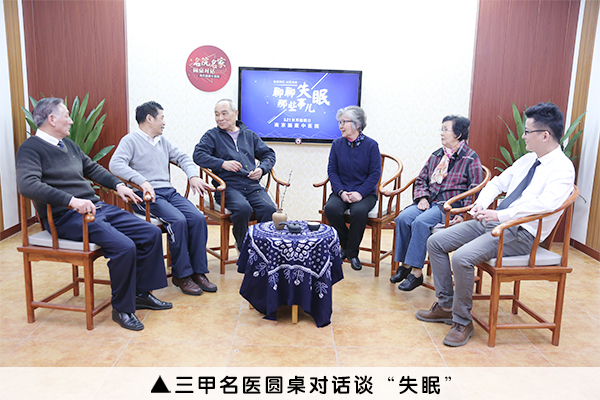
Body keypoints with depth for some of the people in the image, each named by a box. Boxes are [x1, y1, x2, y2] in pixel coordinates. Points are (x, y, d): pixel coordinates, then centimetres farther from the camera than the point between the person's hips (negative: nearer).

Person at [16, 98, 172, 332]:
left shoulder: (69, 144, 20)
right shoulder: (30, 149, -6)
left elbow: (92, 168, 33)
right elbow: (27, 185, -24)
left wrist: (118, 185, 18)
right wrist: (71, 200, -33)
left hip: (97, 207, 9)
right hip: (67, 217, -9)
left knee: (151, 233, -4)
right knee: (124, 247, -29)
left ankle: (142, 293, 10)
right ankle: (122, 309, -8)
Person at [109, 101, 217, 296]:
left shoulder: (162, 141, 23)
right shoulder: (130, 140, 1)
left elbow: (182, 157, 25)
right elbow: (115, 164, -15)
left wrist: (193, 176, 5)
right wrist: (142, 181, -28)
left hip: (169, 192, 7)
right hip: (146, 195, -6)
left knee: (198, 218, -18)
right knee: (178, 220, -29)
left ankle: (198, 271, -11)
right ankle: (181, 274, -15)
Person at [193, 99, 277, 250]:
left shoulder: (250, 135, 24)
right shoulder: (212, 135, 13)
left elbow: (269, 154, 26)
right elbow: (198, 155, -2)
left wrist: (261, 169, 5)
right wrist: (222, 164, -14)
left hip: (252, 186, 3)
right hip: (228, 186, -3)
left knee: (269, 209, -27)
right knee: (243, 208, -34)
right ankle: (243, 248, -12)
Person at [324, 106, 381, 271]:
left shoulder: (371, 145, -4)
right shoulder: (337, 144, 5)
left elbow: (375, 173, -5)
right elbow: (332, 170, 4)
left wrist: (360, 193, -18)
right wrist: (341, 191, -12)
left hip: (365, 193, -3)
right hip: (342, 191, 3)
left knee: (359, 211, -34)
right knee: (330, 208, -28)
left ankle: (352, 252, -9)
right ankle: (345, 246, -2)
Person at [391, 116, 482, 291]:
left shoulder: (471, 158, 1)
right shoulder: (436, 155, 20)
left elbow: (474, 190, -4)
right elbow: (421, 179, 22)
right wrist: (422, 197, 2)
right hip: (430, 202, 6)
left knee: (421, 222, -32)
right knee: (403, 218, -22)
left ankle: (416, 272, -25)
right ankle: (405, 265, -14)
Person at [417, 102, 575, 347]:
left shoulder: (562, 168, -11)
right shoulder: (528, 159, 16)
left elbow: (547, 203, -28)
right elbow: (498, 182, 22)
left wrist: (500, 215, -30)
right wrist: (481, 203, 1)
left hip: (520, 233, -9)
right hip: (493, 220, 9)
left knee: (462, 258, -31)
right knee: (435, 242, -1)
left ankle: (462, 322, -9)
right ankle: (445, 306, 10)